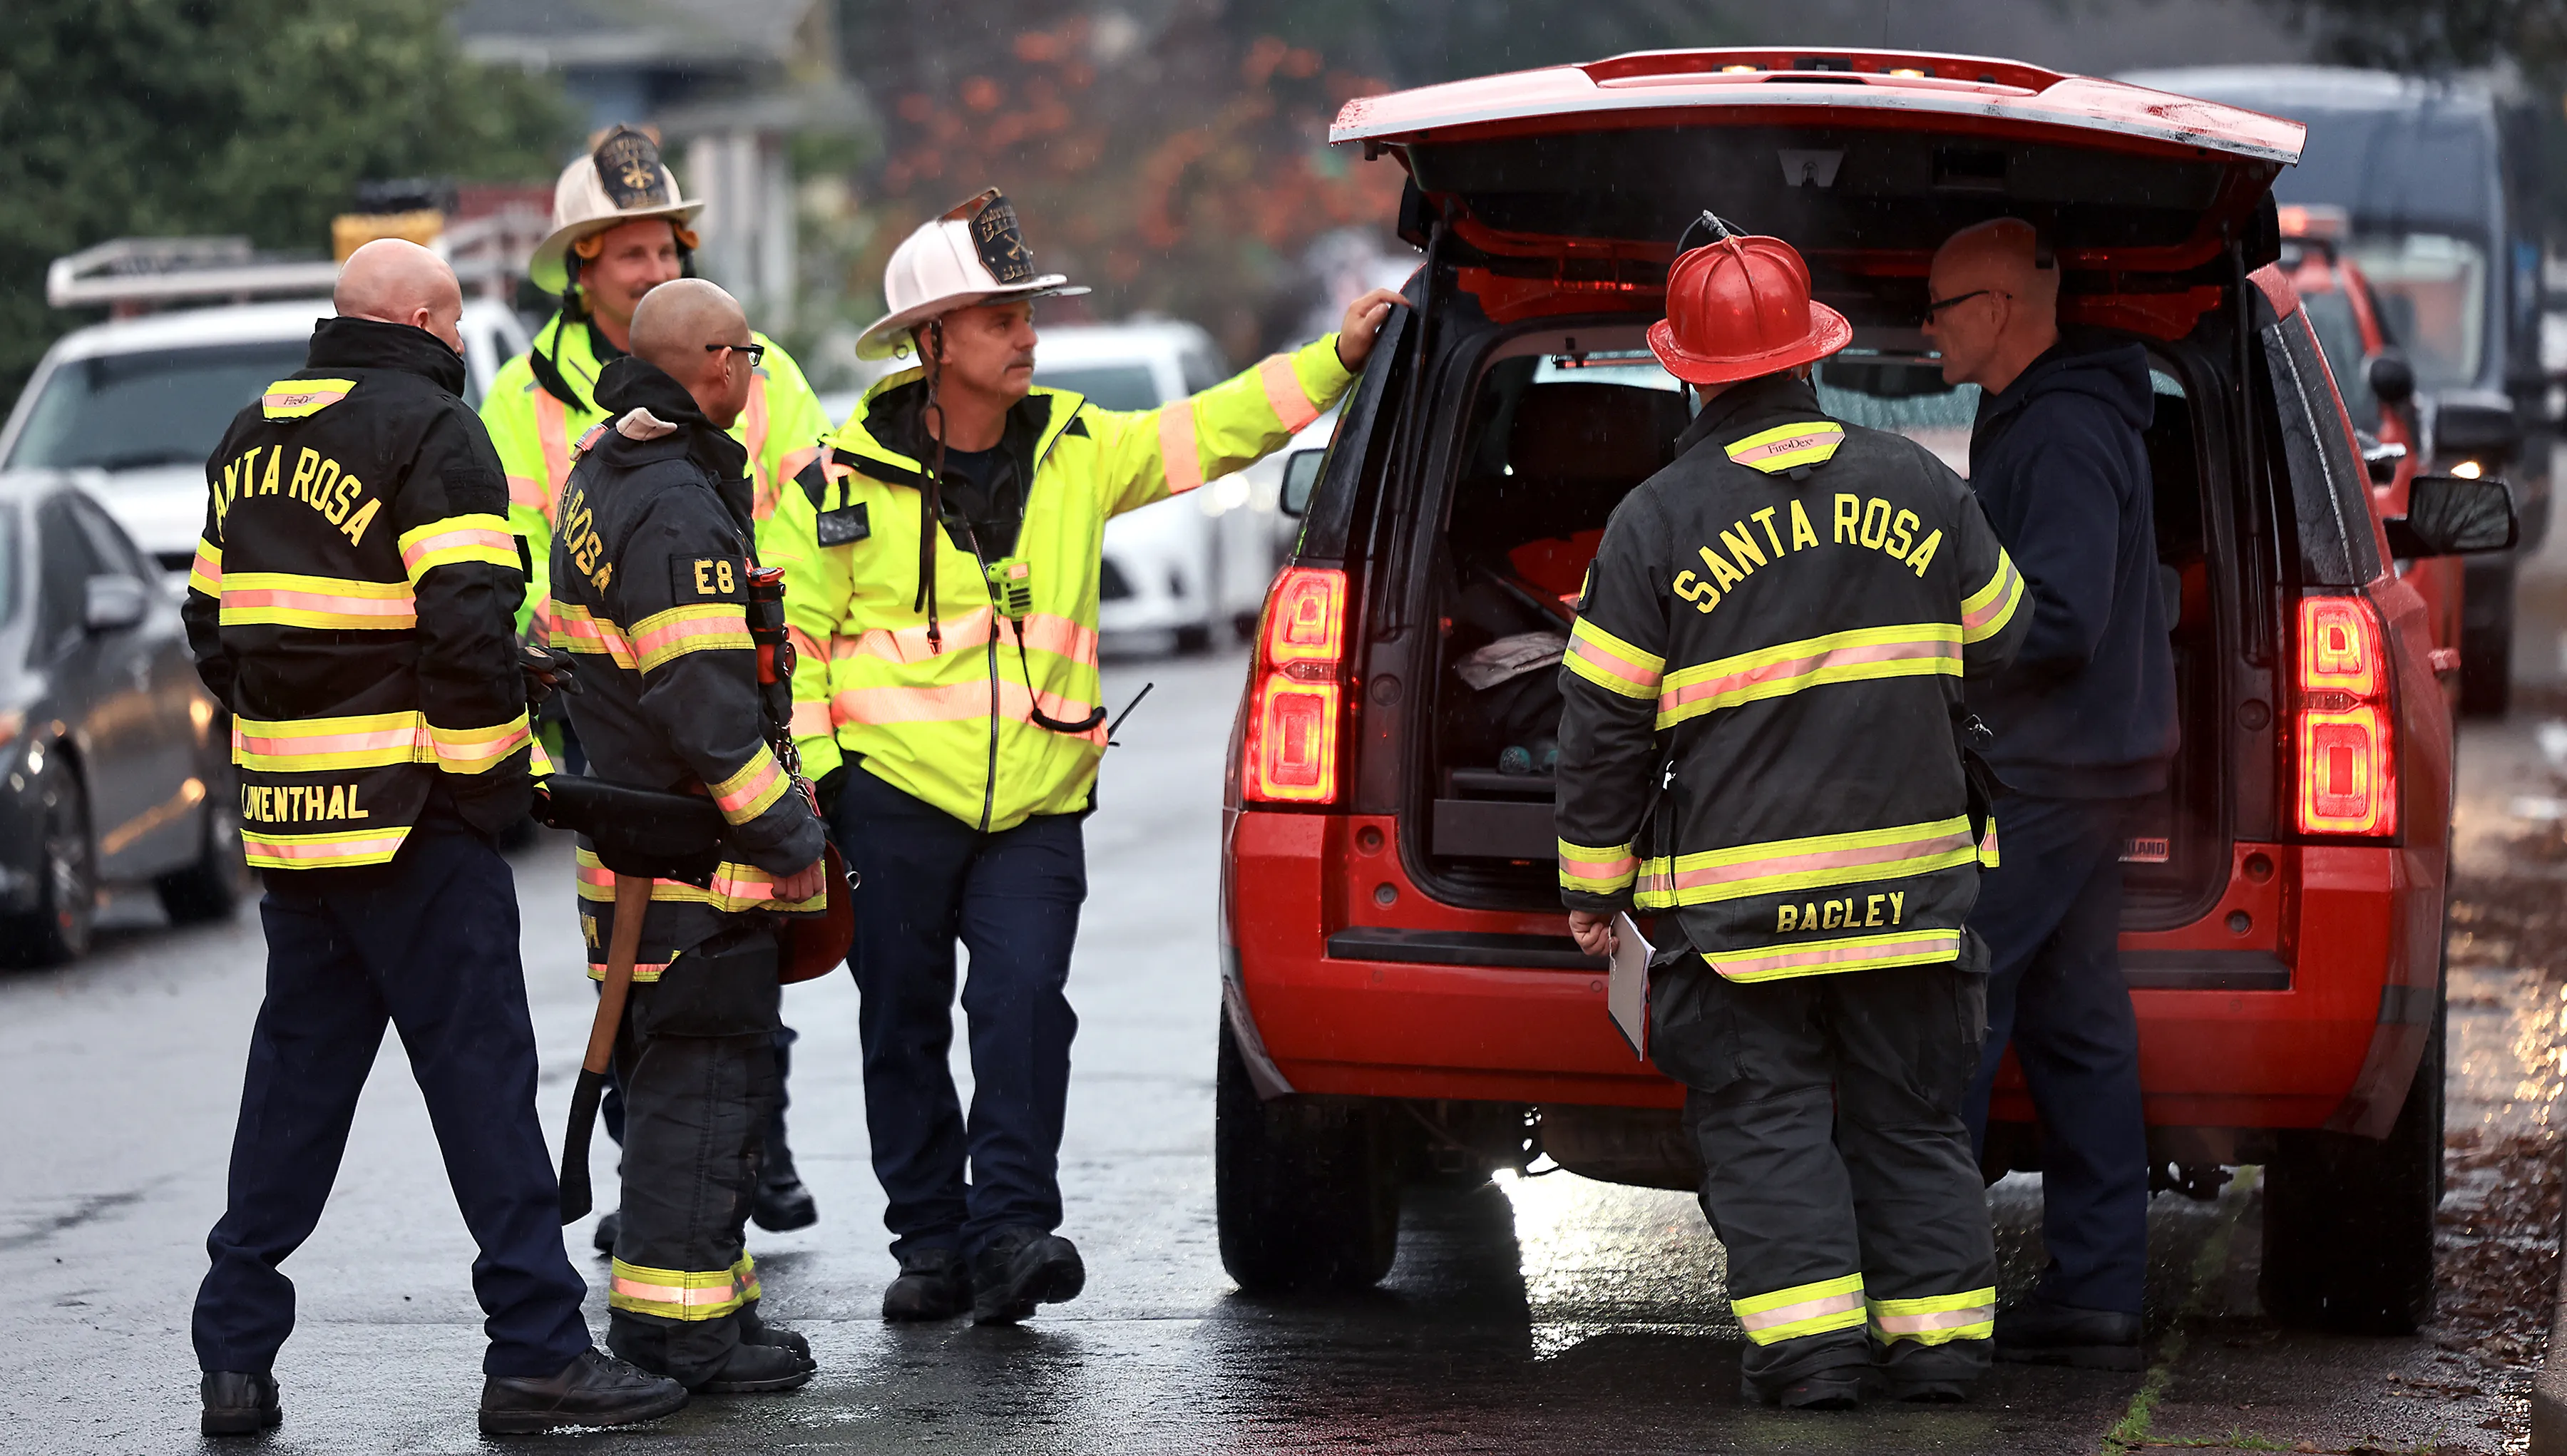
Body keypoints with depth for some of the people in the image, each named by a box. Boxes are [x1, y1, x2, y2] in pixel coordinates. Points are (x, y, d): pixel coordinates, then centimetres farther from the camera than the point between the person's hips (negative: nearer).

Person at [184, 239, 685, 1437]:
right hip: (415, 823, -7)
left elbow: (212, 622, 20)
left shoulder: (252, 439, 15)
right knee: (481, 1073, -4)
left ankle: (236, 1354, 13)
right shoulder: (429, 433, -9)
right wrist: (490, 774, -9)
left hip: (285, 827, 7)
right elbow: (466, 630, -19)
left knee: (294, 1077, 13)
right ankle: (535, 1351, -4)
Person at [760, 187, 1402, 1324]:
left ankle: (1011, 1230, -11)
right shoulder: (847, 481, -1)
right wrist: (808, 773, -4)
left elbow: (1215, 430, 8)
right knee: (904, 1027, 5)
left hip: (1036, 808, 1)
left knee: (1025, 998, -16)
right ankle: (931, 1245, 16)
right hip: (894, 794, -1)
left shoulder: (1080, 453, 7)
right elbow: (792, 629, 3)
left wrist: (1337, 359, -2)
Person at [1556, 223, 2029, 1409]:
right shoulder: (1919, 488, 2)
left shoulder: (1656, 523, -7)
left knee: (1765, 1122, 3)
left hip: (1739, 899, -3)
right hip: (1909, 878, 3)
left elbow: (1602, 723, -4)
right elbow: (1997, 645, 16)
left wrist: (1593, 879, 7)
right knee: (1910, 1119, 11)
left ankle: (1809, 1336, -5)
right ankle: (1939, 1333, 10)